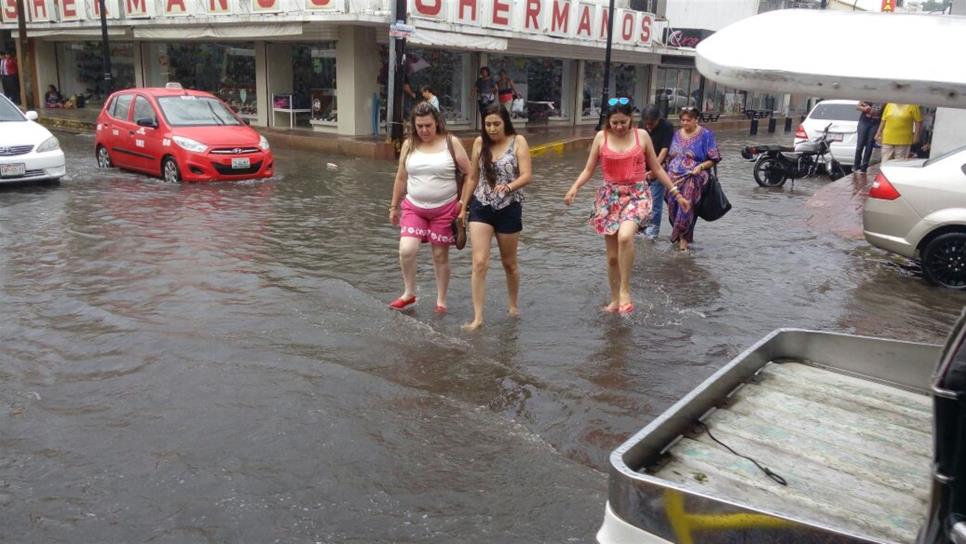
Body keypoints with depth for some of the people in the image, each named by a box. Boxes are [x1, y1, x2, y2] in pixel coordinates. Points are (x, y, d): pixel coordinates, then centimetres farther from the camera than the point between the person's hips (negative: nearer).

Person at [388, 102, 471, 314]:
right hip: (413, 207, 2)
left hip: (444, 209, -2)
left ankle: (441, 300, 22)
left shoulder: (451, 143, -5)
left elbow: (469, 174, -2)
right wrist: (394, 206, 13)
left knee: (440, 255, 6)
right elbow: (401, 178, 10)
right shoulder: (409, 145, 3)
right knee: (406, 250, -13)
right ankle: (409, 293, 9)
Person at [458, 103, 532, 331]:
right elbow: (473, 178, 11)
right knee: (479, 263, -10)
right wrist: (463, 207, 12)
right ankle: (477, 317, -7)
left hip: (509, 208, -1)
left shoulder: (518, 142, -5)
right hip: (481, 207, 2)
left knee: (509, 262, 15)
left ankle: (513, 304, 39)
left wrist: (509, 186, -32)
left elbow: (526, 176, -13)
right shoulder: (479, 143, 3)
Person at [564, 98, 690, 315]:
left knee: (625, 236, -31)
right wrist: (574, 188, -15)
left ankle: (625, 291, -16)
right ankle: (615, 300, 22)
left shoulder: (642, 136, 0)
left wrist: (676, 193, 6)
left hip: (637, 194, -2)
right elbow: (589, 169, 3)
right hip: (610, 196, 2)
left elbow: (657, 169, 8)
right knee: (612, 255, 5)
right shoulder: (601, 137, 1)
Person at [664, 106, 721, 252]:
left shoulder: (705, 135, -1)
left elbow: (713, 159, -2)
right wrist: (668, 172, 12)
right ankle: (683, 235, 17)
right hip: (674, 177, 5)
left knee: (686, 206, -16)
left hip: (693, 178, -5)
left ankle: (683, 237, -6)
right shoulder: (677, 134, 14)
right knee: (673, 206, 1)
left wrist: (700, 167, -17)